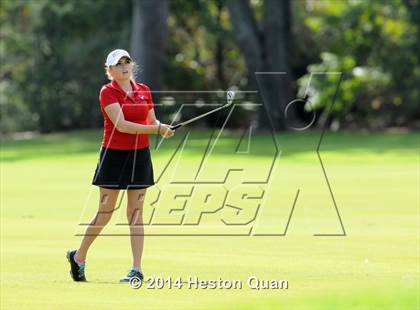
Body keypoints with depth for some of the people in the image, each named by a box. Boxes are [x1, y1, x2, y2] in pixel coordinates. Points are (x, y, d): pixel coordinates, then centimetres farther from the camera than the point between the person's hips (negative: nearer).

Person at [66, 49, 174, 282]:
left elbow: (152, 121, 13)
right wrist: (156, 129, -22)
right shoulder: (108, 92, -9)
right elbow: (121, 125, -20)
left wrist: (162, 127, -11)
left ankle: (137, 269, 1)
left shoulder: (144, 90, 8)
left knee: (136, 213, 2)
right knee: (105, 212, 2)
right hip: (114, 155, -4)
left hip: (140, 155, 4)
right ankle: (79, 257, 20)